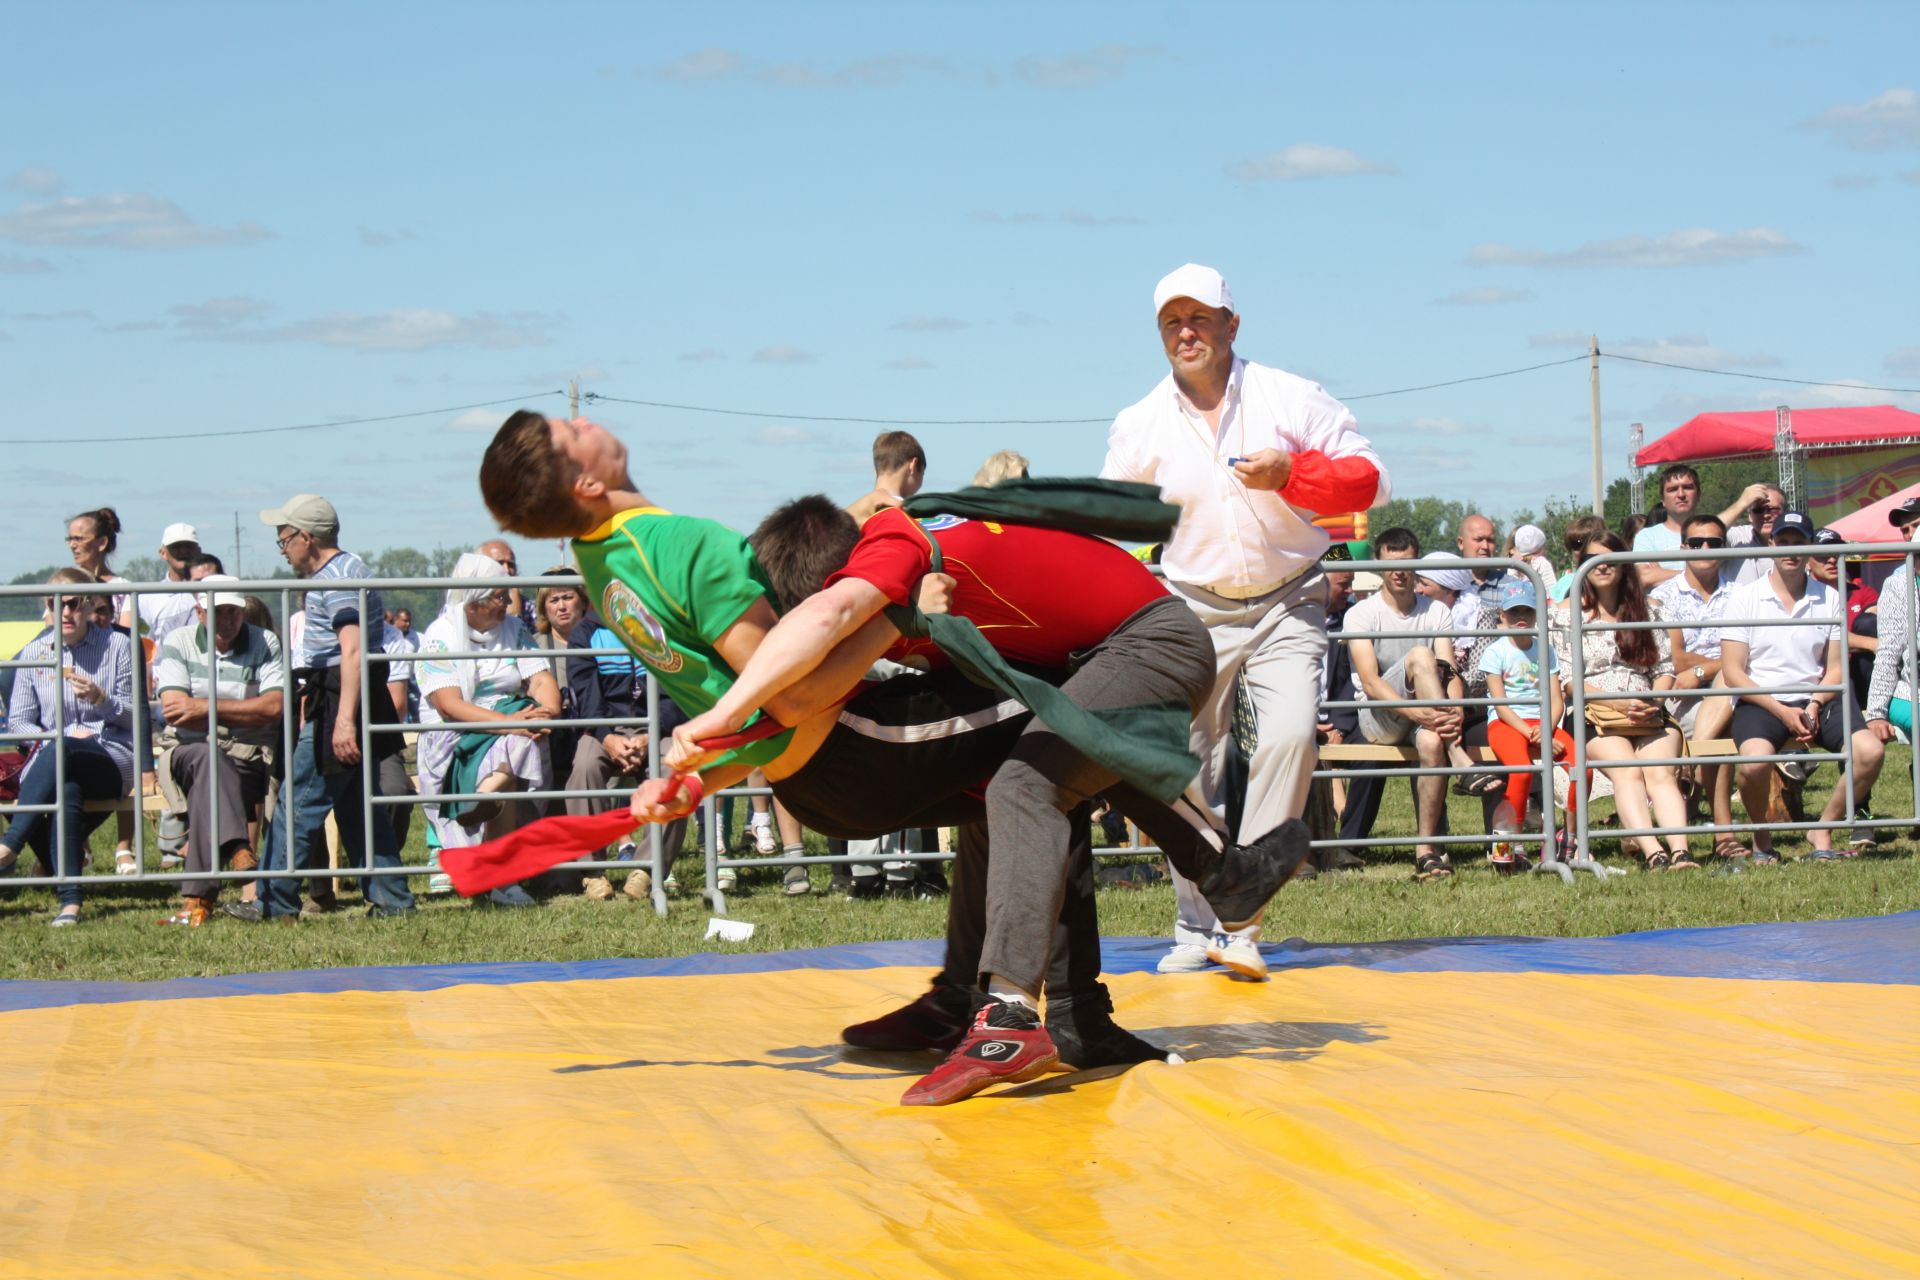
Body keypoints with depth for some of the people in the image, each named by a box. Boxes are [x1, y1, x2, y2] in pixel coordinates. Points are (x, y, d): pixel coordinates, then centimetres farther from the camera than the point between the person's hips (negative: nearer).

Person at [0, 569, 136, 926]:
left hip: (113, 759, -2)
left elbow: (134, 716, 7)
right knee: (66, 790, -37)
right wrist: (55, 736, -7)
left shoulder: (117, 645, 7)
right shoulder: (34, 652, 13)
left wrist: (100, 698, -13)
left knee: (59, 755, -37)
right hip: (50, 760, 2)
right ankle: (70, 899, -38)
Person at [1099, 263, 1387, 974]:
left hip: (1287, 604, -2)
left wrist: (1291, 474, -20)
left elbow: (1369, 480, -3)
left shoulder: (1292, 400, -3)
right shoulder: (1140, 425, 2)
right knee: (1188, 767, 0)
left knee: (1288, 736, -22)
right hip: (1194, 612, 2)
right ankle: (1196, 927, 14)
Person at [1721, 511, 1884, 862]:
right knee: (1755, 761, -35)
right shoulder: (1745, 598, 1)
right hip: (1761, 702, -3)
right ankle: (1761, 837, -5)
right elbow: (1733, 673, -4)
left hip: (1815, 701, 3)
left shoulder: (1829, 599, 10)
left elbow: (1836, 668, 10)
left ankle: (1823, 830, -2)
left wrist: (1814, 706, -11)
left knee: (1870, 751, -23)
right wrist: (1782, 712, -14)